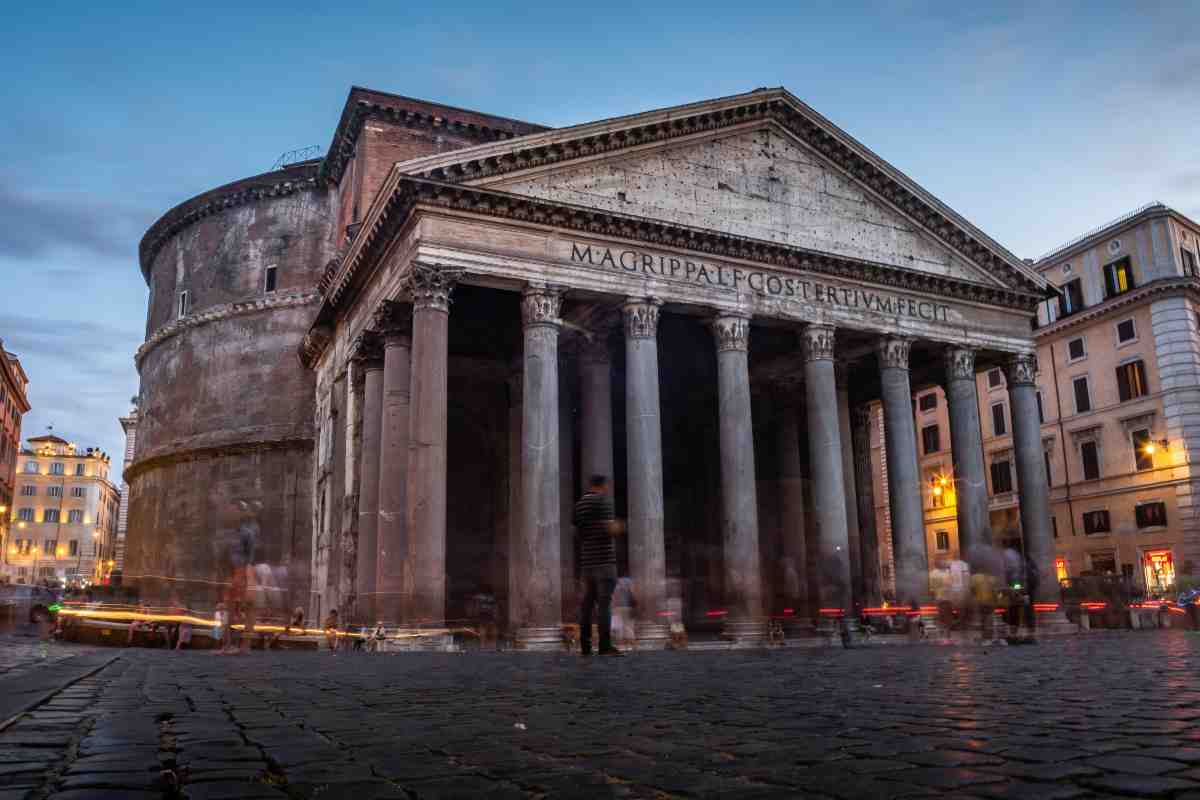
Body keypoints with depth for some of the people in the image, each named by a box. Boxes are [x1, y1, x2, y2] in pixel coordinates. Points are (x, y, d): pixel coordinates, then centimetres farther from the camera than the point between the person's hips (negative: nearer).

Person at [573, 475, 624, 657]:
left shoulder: (579, 504, 15)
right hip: (603, 558, -7)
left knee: (588, 600, 7)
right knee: (605, 601, -8)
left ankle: (585, 645, 4)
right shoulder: (603, 501, -9)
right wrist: (617, 527, 5)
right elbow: (610, 529, -16)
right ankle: (605, 645, -12)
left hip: (586, 559, 7)